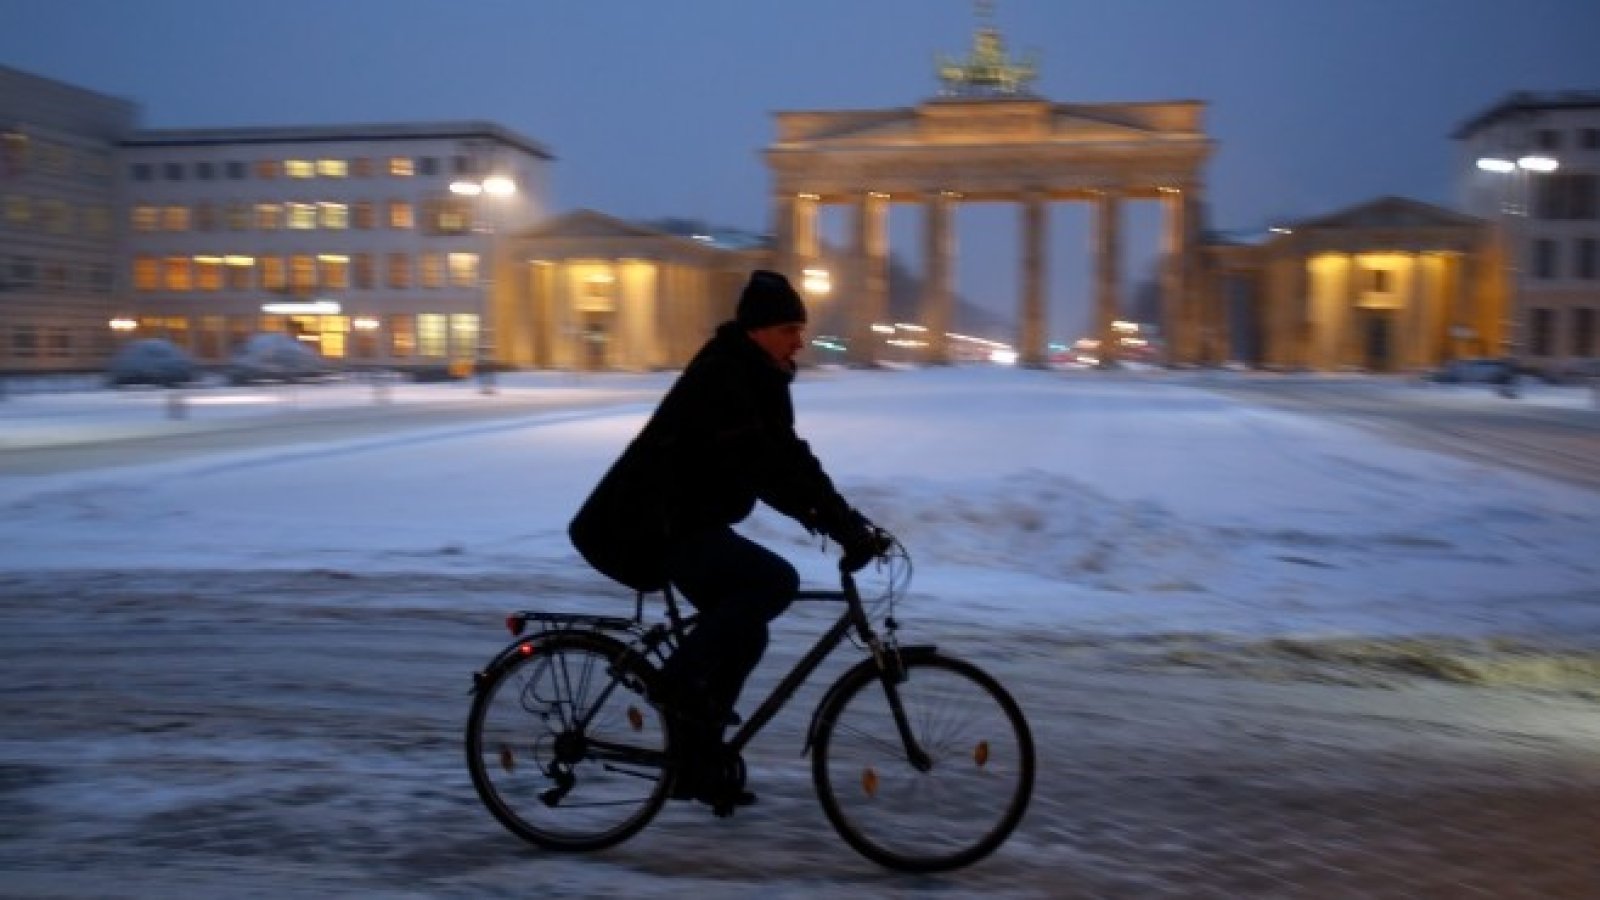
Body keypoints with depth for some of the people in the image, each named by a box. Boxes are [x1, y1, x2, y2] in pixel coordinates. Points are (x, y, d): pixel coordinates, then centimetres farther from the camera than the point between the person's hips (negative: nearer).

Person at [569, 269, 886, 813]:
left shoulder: (756, 379, 10)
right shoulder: (721, 378, -21)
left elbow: (788, 461, 12)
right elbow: (765, 468, -32)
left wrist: (843, 519, 1)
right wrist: (845, 527, -35)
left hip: (686, 521, 10)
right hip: (649, 527, -10)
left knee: (744, 635, 9)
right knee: (776, 581, -24)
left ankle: (697, 766, 21)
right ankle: (680, 679, -9)